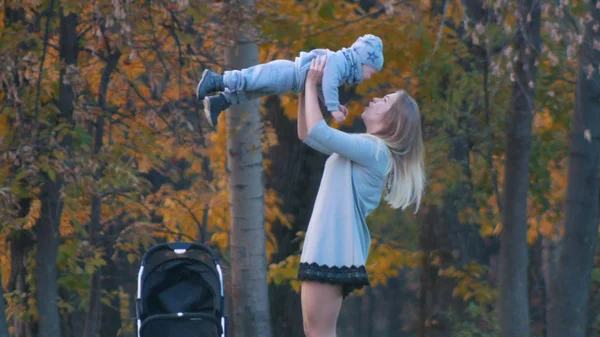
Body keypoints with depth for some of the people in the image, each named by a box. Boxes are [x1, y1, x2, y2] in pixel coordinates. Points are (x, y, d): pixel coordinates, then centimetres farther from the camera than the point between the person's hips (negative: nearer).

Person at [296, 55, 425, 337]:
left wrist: (312, 84, -5)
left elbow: (317, 131, -16)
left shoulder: (373, 150, -11)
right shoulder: (361, 148, 18)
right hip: (327, 249, 10)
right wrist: (305, 89, 17)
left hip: (332, 252, -10)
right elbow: (306, 134, 25)